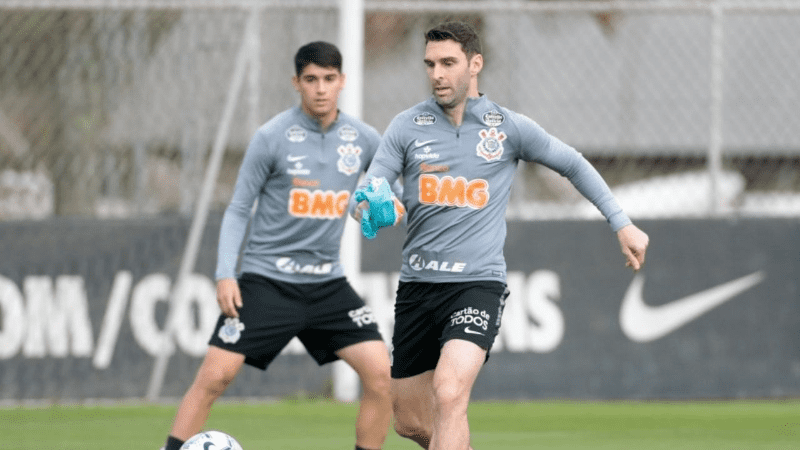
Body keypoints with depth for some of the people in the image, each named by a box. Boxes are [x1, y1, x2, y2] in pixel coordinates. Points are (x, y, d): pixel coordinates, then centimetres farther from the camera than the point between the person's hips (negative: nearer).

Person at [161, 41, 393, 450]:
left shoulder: (363, 139, 2)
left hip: (326, 282, 3)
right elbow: (238, 209, -3)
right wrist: (225, 274, -13)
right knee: (214, 375, -11)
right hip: (266, 278, -3)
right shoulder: (272, 137, -8)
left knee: (381, 374, -9)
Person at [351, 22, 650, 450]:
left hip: (478, 282, -3)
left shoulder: (510, 128, 0)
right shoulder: (406, 127, 3)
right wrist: (369, 207, -27)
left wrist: (623, 225, 12)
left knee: (449, 392, -26)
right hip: (418, 283, 3)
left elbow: (574, 165, 15)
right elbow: (361, 199, -2)